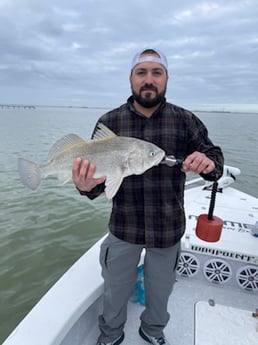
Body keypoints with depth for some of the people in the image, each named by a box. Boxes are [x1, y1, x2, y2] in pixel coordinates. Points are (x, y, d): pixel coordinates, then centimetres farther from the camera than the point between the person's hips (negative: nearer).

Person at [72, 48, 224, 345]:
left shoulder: (185, 120, -5)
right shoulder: (110, 122, -6)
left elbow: (214, 156, -1)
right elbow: (97, 171, -5)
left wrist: (209, 163, -26)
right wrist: (87, 186, -28)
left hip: (168, 229, 1)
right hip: (123, 228, 0)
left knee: (160, 291, 25)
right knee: (115, 292, 21)